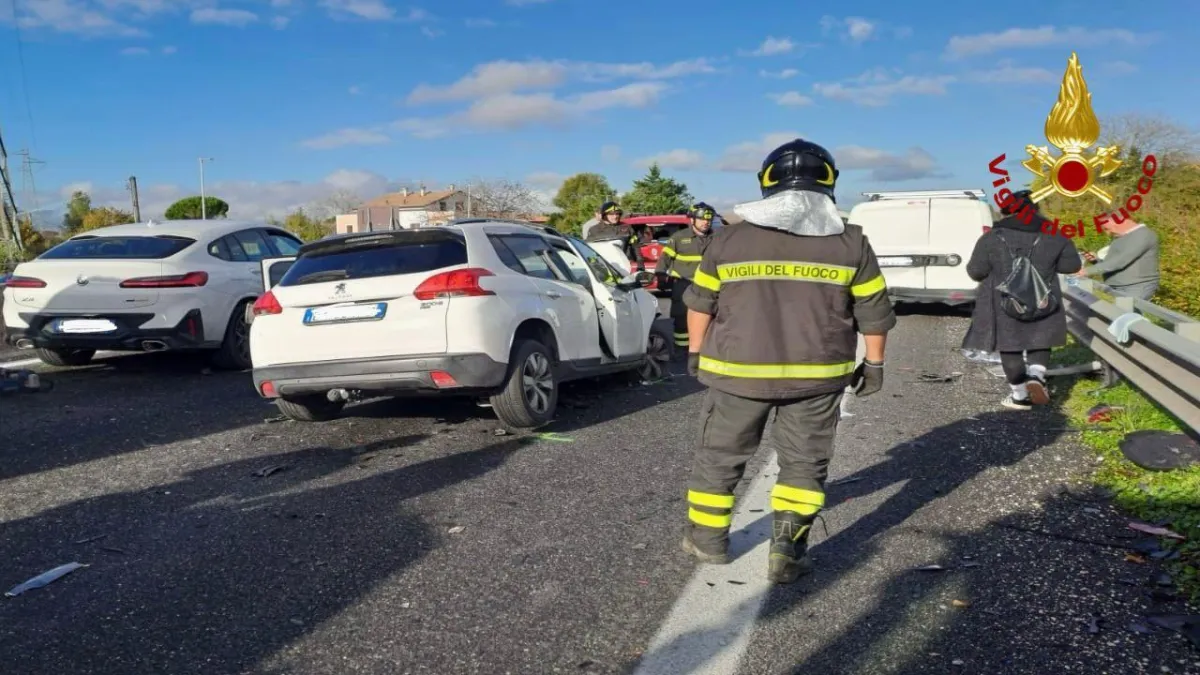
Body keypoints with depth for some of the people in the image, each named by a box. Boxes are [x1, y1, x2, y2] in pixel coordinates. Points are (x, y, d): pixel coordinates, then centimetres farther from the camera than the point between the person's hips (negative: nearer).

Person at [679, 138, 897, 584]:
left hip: (738, 370, 0)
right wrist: (874, 364, 14)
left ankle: (708, 538, 24)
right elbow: (873, 313, 3)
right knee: (805, 461, 12)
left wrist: (696, 352, 18)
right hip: (817, 374, 0)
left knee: (720, 455, 14)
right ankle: (788, 549, 5)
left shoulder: (730, 240, -1)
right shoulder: (851, 243, -1)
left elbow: (701, 303, 6)